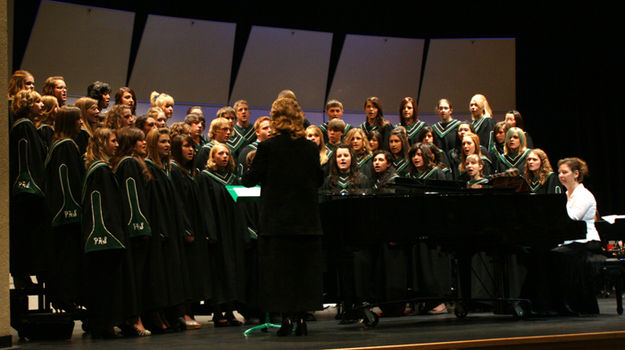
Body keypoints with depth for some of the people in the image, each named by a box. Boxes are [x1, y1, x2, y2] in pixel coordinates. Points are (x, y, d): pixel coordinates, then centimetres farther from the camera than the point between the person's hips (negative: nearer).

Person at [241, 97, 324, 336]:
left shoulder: (267, 148, -10)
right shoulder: (311, 148, 0)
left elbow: (250, 180, -5)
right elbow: (319, 180, 10)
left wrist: (248, 171, 17)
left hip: (277, 219, -3)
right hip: (306, 219, 3)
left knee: (279, 269, 5)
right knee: (305, 267, 9)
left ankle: (286, 318, 2)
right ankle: (301, 318, 9)